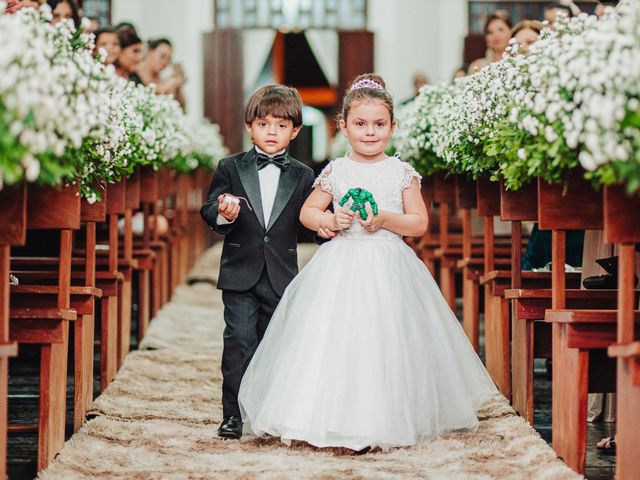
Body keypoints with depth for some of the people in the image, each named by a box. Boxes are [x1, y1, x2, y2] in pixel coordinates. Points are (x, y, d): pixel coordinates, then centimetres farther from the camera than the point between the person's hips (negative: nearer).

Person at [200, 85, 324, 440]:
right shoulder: (231, 168, 5)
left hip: (282, 275, 1)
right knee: (240, 340, -5)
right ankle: (234, 415, 0)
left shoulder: (303, 176, 7)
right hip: (240, 273, -1)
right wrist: (223, 215, -21)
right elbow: (209, 209, 0)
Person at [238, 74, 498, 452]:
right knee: (335, 340, -5)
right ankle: (336, 422, 3)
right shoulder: (335, 172, 5)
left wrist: (386, 219, -14)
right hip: (341, 269, 1)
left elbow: (420, 222, 2)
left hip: (387, 270, -1)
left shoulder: (402, 173, 3)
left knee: (383, 344, -5)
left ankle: (380, 424, 4)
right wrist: (330, 220, -7)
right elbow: (307, 212, 12)